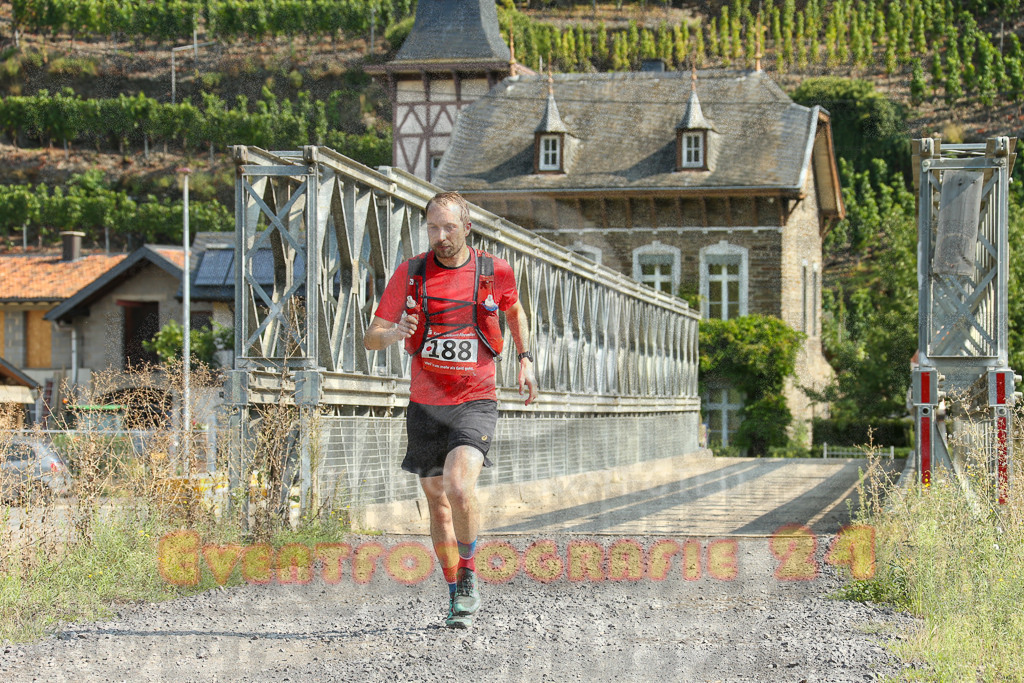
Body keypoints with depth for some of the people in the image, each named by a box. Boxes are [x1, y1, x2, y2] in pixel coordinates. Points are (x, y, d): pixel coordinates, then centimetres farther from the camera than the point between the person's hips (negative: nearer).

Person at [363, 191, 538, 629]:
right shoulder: (410, 273, -2)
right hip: (425, 405, 2)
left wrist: (525, 360, 12)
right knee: (438, 505, 9)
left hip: (475, 403, -2)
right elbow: (371, 339, -3)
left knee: (459, 487, -24)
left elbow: (515, 311, 21)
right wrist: (394, 333, -24)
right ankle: (457, 595, 26)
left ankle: (468, 576, -3)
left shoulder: (494, 272, -2)